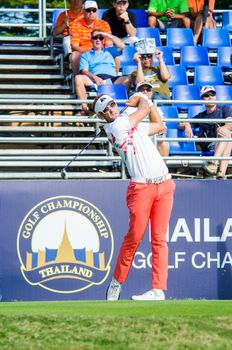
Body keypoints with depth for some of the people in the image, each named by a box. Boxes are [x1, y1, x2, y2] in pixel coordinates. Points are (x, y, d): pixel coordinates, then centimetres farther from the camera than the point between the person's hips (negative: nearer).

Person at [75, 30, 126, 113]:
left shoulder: (109, 51, 32)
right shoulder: (86, 55, 26)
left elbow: (122, 46, 15)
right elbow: (84, 71, 9)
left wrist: (108, 35, 17)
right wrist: (94, 77, -13)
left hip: (111, 78, 1)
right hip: (94, 79, -1)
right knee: (78, 78, -32)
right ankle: (84, 106, -39)